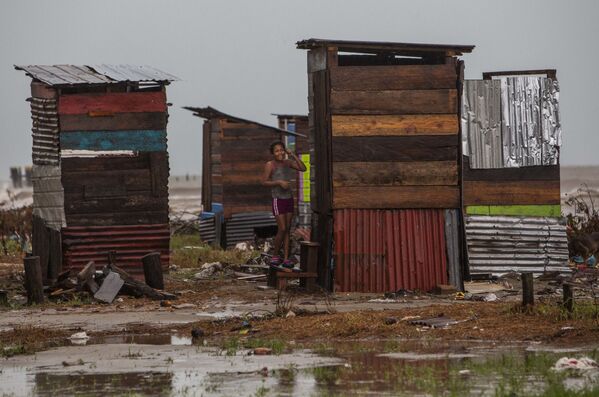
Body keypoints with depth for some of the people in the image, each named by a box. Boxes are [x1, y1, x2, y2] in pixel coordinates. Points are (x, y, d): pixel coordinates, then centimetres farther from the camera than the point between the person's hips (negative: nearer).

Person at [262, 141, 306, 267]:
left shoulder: (287, 162, 6)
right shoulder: (270, 165, -9)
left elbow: (303, 168, -1)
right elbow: (264, 182, -10)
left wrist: (293, 155, -6)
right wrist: (279, 182, -21)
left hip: (289, 199, 5)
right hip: (278, 200, -5)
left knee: (287, 230, 4)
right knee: (282, 229, -9)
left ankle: (286, 258, 6)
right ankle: (275, 255, 9)